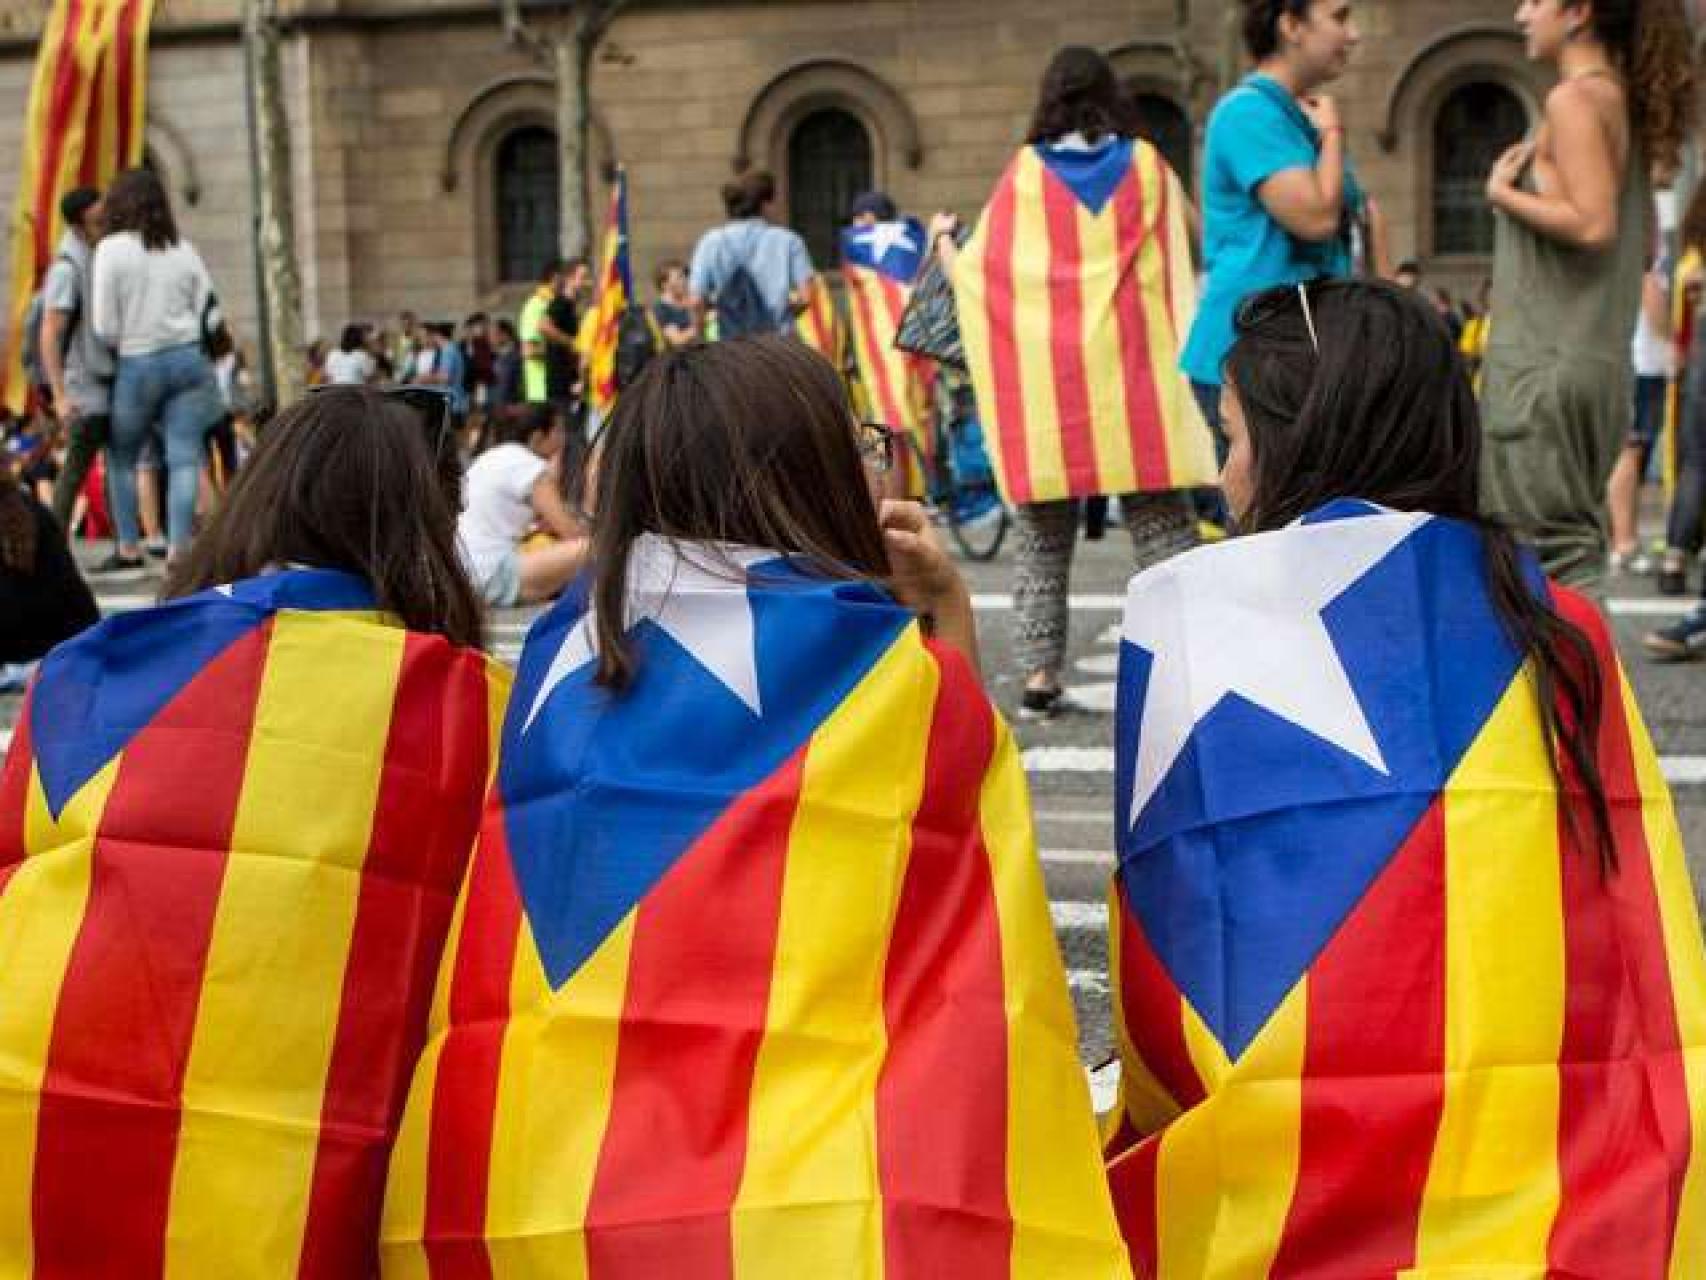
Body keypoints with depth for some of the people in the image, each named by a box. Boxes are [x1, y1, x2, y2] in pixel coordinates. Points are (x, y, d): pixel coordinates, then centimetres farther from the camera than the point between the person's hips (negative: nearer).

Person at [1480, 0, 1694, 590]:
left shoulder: (1573, 99, -11)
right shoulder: (1626, 104, 16)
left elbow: (1592, 224, -21)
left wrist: (1503, 193, -9)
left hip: (1546, 361, -9)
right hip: (1605, 361, 9)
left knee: (1547, 547, -7)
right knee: (1577, 537, 16)